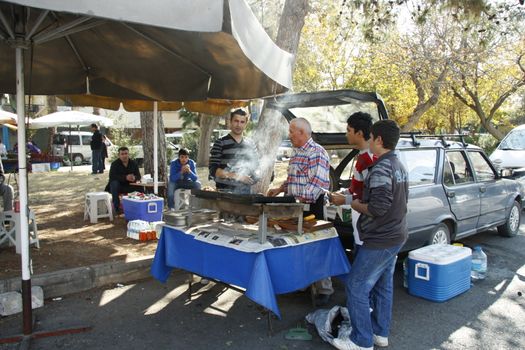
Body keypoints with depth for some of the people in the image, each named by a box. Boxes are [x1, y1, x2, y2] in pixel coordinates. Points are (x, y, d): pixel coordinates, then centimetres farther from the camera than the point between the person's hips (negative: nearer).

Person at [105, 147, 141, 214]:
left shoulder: (133, 163, 4)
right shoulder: (115, 164, -7)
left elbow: (138, 176, -3)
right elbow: (112, 176, -22)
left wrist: (134, 178, -30)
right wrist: (125, 178, -36)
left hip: (129, 186, 2)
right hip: (118, 186, -2)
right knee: (114, 183, -35)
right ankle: (116, 207, -29)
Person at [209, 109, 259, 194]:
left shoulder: (251, 145, 12)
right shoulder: (220, 143, -1)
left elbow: (256, 167, 22)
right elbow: (213, 170, -9)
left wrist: (255, 175, 0)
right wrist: (236, 176, -19)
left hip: (246, 192, 4)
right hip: (225, 192, -4)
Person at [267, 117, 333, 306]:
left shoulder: (317, 153, -16)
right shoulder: (296, 152, 14)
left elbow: (318, 184, -23)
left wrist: (300, 200, -28)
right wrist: (280, 189, 11)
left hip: (312, 207, -9)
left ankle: (324, 289, 10)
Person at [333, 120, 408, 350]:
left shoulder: (381, 168, -22)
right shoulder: (399, 166, 10)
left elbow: (378, 207, -28)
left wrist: (356, 205, -11)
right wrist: (363, 199, 14)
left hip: (380, 240, -10)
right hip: (395, 236, 10)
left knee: (356, 287, -1)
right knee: (383, 285, 18)